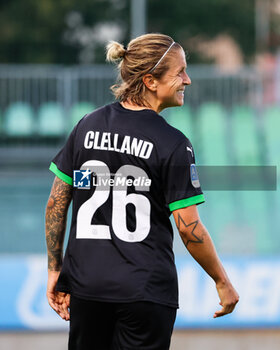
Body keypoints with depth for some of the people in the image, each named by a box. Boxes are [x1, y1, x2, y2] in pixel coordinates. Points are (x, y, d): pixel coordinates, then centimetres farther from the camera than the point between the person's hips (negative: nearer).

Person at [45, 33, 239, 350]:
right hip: (146, 290, -4)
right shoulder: (173, 144, -11)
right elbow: (188, 228, -11)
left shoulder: (87, 126, 4)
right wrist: (223, 282, 1)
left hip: (86, 287, 5)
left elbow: (56, 204, 6)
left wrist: (55, 270, 14)